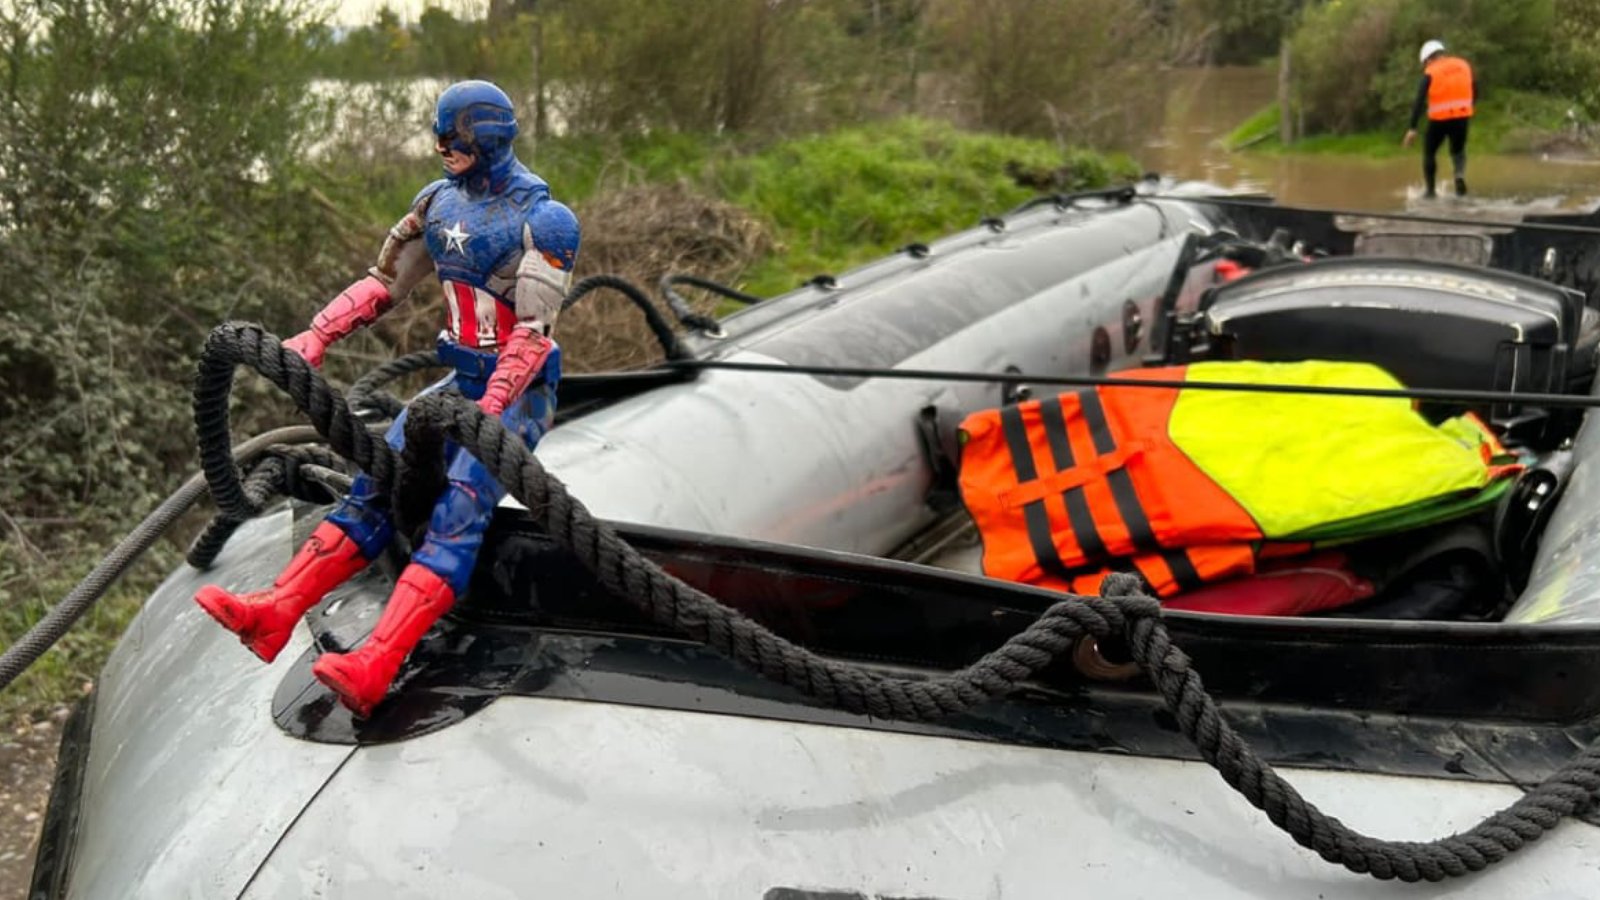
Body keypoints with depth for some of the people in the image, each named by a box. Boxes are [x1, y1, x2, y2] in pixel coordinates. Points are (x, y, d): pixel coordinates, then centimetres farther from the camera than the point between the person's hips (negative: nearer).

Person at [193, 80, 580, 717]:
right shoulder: (441, 201, 8)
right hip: (463, 380, 8)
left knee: (459, 510, -24)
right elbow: (384, 281, 13)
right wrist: (317, 336, 1)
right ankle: (275, 610, -15)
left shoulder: (541, 219, -14)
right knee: (379, 479, -8)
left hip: (520, 391, -7)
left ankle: (373, 669, -39)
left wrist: (491, 409, -32)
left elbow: (533, 330, -21)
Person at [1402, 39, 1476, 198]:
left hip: (1439, 119, -3)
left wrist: (1412, 128, -12)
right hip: (1462, 117, 3)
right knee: (1458, 150, 22)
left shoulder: (1431, 73, -5)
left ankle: (1431, 190, 15)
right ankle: (1460, 174, -8)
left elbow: (1419, 101, -11)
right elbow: (1475, 93, 14)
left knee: (1429, 152, 17)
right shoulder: (1464, 65, 8)